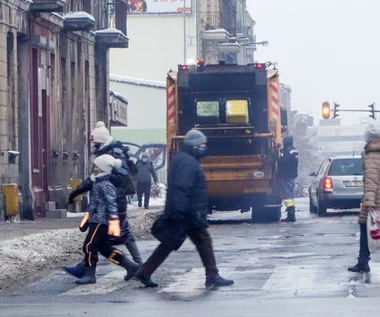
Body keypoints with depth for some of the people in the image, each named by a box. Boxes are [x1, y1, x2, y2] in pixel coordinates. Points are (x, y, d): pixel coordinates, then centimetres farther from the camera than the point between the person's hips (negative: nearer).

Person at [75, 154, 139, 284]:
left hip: (100, 221, -10)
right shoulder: (98, 184, 17)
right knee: (104, 247, 13)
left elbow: (111, 204, -23)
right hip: (97, 221, 10)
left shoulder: (105, 185, -14)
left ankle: (89, 275, -2)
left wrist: (114, 221, -31)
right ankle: (131, 266, 16)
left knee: (89, 246, -8)